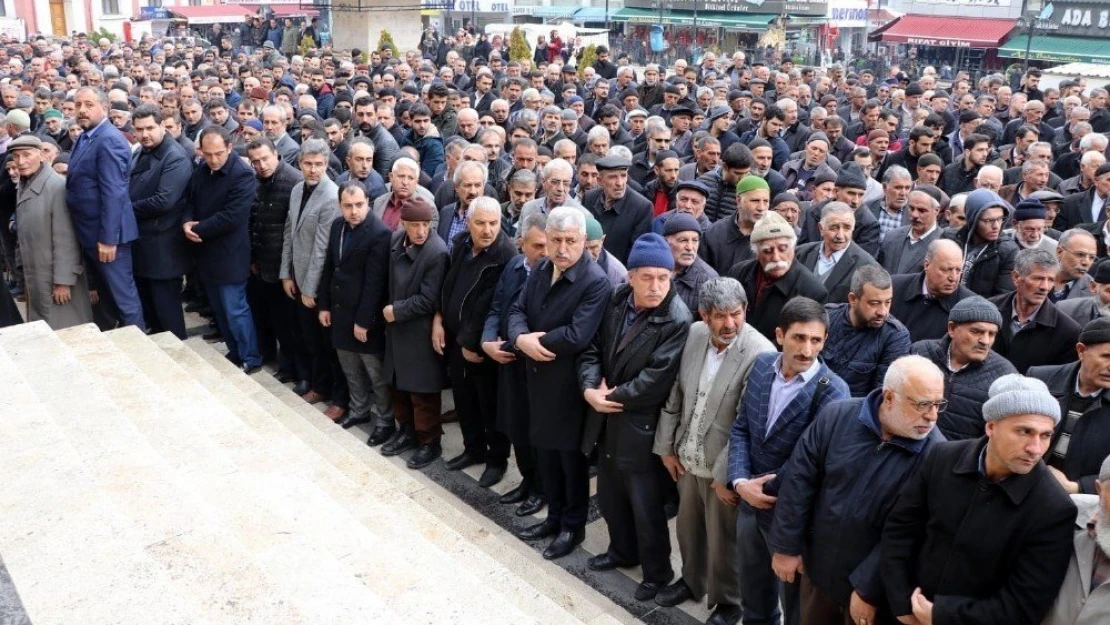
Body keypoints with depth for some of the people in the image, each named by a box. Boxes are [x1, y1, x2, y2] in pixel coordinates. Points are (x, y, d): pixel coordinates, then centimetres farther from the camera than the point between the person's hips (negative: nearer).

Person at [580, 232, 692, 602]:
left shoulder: (677, 321, -20)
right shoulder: (617, 301, 0)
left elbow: (655, 381, -24)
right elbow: (592, 347, 3)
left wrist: (613, 397, -13)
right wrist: (591, 389, -13)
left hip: (640, 425, -7)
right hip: (606, 418, 7)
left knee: (645, 504, 7)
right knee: (609, 493, 22)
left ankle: (657, 572, 29)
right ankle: (623, 551, 46)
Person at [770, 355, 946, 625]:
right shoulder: (837, 416, -10)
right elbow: (799, 479, -5)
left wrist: (869, 590, -17)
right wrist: (786, 546, -4)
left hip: (873, 583, -3)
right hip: (817, 567, 3)